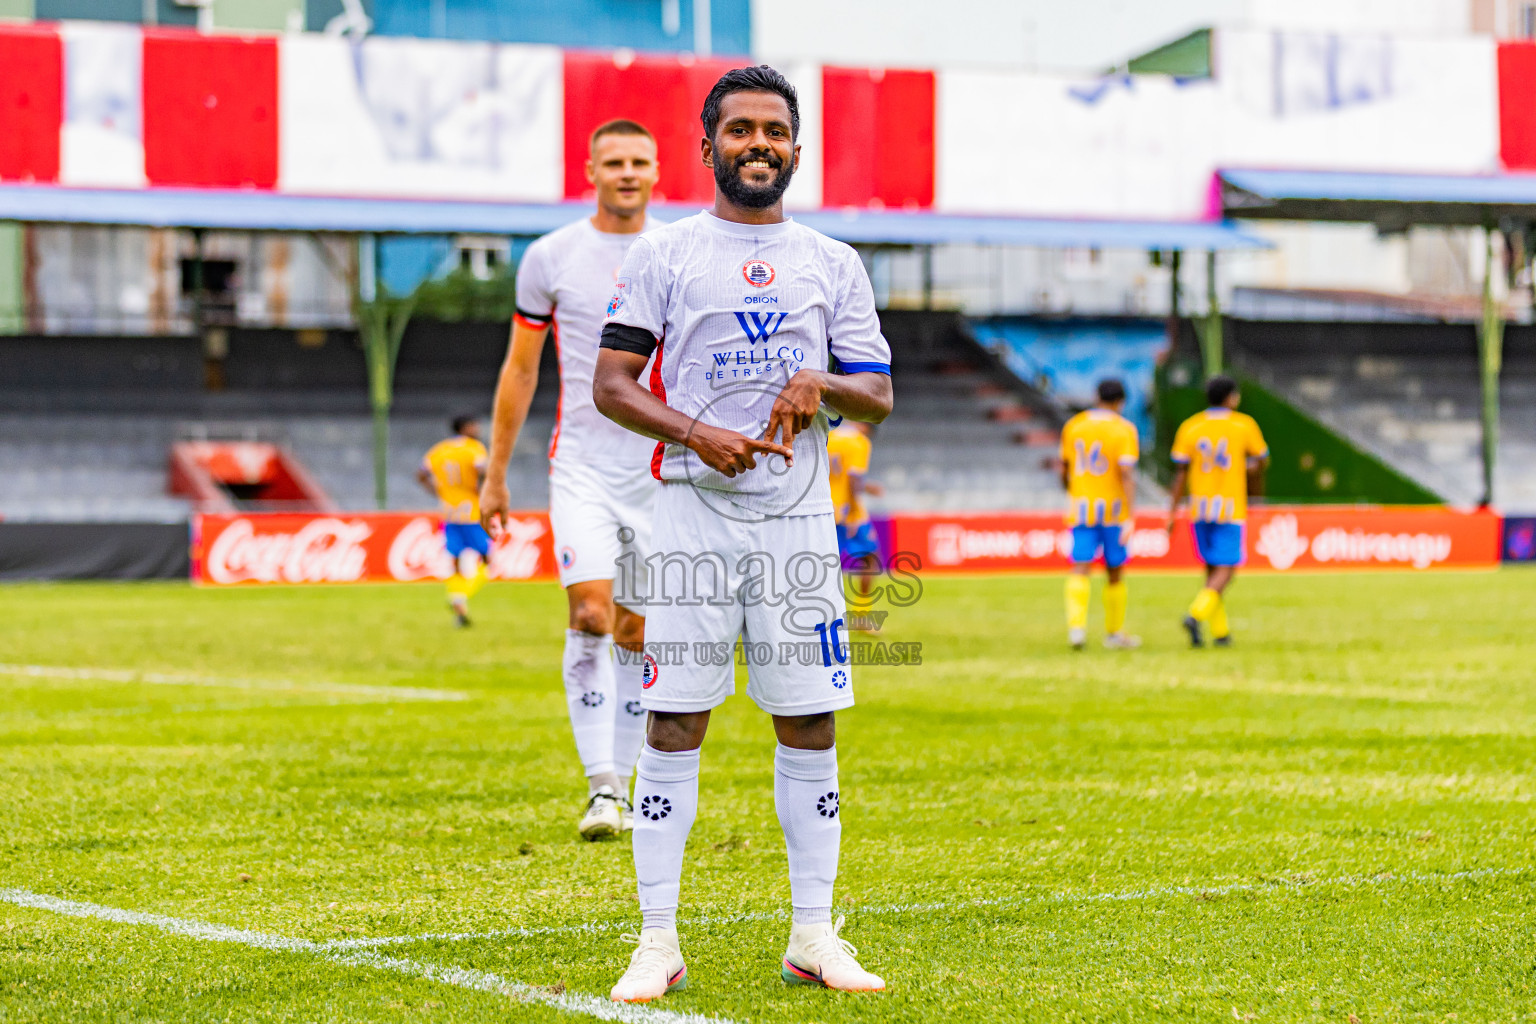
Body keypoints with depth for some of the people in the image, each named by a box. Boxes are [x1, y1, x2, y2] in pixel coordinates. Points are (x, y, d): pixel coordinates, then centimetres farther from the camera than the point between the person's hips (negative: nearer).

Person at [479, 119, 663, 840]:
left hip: (662, 468, 1)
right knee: (589, 614, -17)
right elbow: (520, 369, 10)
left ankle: (620, 785, 18)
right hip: (582, 464, -1)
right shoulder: (550, 257, 2)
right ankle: (601, 788, -14)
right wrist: (495, 476, 10)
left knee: (635, 632, 6)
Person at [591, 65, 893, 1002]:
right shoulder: (663, 254, 4)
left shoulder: (834, 264, 12)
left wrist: (822, 384, -10)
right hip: (693, 512, -2)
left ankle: (815, 938, 10)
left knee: (811, 723, 3)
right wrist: (696, 432, -15)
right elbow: (611, 385, 0)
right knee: (674, 722, -5)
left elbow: (879, 396, 12)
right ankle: (659, 942, 0)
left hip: (799, 519, 3)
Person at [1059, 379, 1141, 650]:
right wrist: (1131, 518, -18)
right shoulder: (1123, 429, -7)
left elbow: (1064, 471, 11)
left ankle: (1076, 626, -26)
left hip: (1080, 508, 2)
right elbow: (1127, 474, -16)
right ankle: (1114, 633, 23)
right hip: (1113, 510, -2)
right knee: (1115, 572, 13)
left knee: (1080, 570, -5)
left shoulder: (1073, 425, 5)